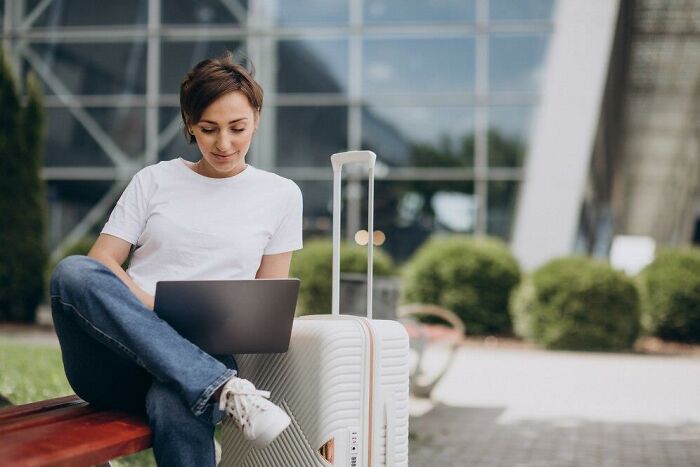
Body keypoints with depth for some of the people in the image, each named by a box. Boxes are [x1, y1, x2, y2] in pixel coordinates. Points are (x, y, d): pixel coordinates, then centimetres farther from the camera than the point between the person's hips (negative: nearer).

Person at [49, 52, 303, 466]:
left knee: (175, 406, -41)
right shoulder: (155, 180, 15)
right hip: (115, 362, 2)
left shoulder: (281, 195, 15)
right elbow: (100, 261, 6)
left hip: (200, 355, -2)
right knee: (72, 272, -33)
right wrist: (152, 307, -13)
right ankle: (225, 388, -38)